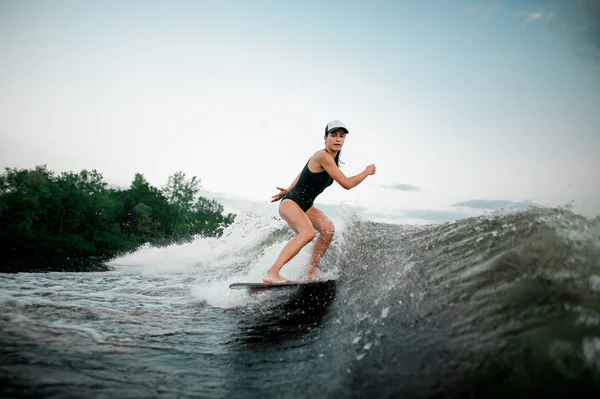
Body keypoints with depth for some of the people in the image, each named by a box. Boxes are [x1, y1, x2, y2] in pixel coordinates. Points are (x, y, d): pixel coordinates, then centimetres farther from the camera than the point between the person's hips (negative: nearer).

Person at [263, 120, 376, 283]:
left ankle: (311, 272, -1)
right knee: (308, 232, -32)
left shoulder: (333, 159, 11)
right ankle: (271, 273, -33)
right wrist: (367, 172, -6)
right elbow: (347, 184, -20)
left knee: (328, 229, -9)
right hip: (290, 202, -9)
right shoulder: (323, 156, -19)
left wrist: (289, 190, 26)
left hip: (305, 205, 9)